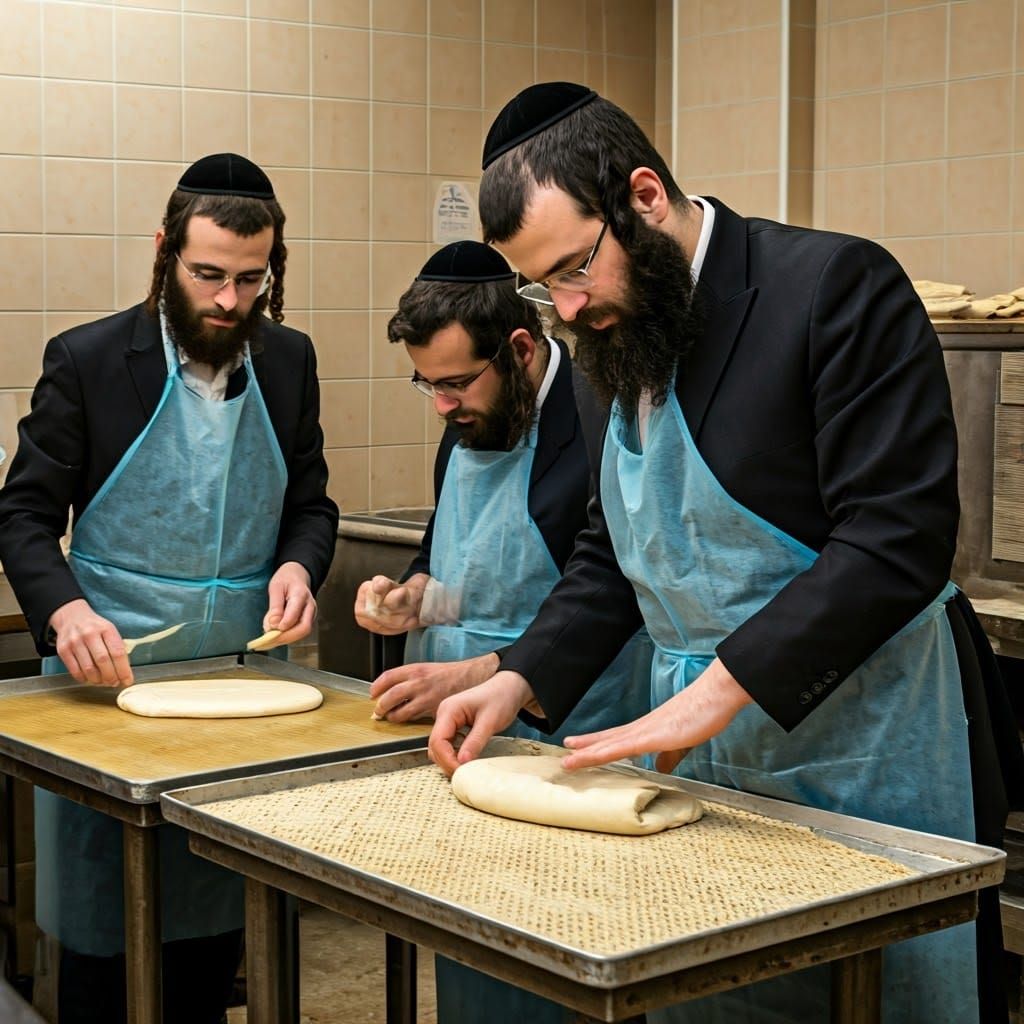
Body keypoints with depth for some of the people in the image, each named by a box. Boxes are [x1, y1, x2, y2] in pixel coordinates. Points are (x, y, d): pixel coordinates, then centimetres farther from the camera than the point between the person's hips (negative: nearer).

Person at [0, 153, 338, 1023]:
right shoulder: (87, 360, -5)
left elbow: (311, 504, 13)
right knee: (101, 932, 3)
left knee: (218, 928, 10)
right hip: (111, 676, -3)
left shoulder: (289, 361, 6)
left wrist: (298, 565, -10)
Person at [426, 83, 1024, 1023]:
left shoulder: (836, 286, -15)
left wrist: (721, 687, -25)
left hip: (865, 759, -7)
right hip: (702, 758, 7)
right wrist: (521, 680, 2)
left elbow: (898, 539, -22)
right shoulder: (625, 333, 10)